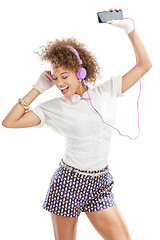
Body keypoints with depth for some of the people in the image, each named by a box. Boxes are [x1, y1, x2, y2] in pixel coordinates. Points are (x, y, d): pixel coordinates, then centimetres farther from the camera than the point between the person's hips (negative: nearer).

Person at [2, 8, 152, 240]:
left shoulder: (106, 91, 1)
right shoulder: (55, 107, -5)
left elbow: (144, 65, 4)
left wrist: (129, 28, -4)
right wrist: (39, 88, -7)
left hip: (100, 185, 2)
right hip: (68, 182, -2)